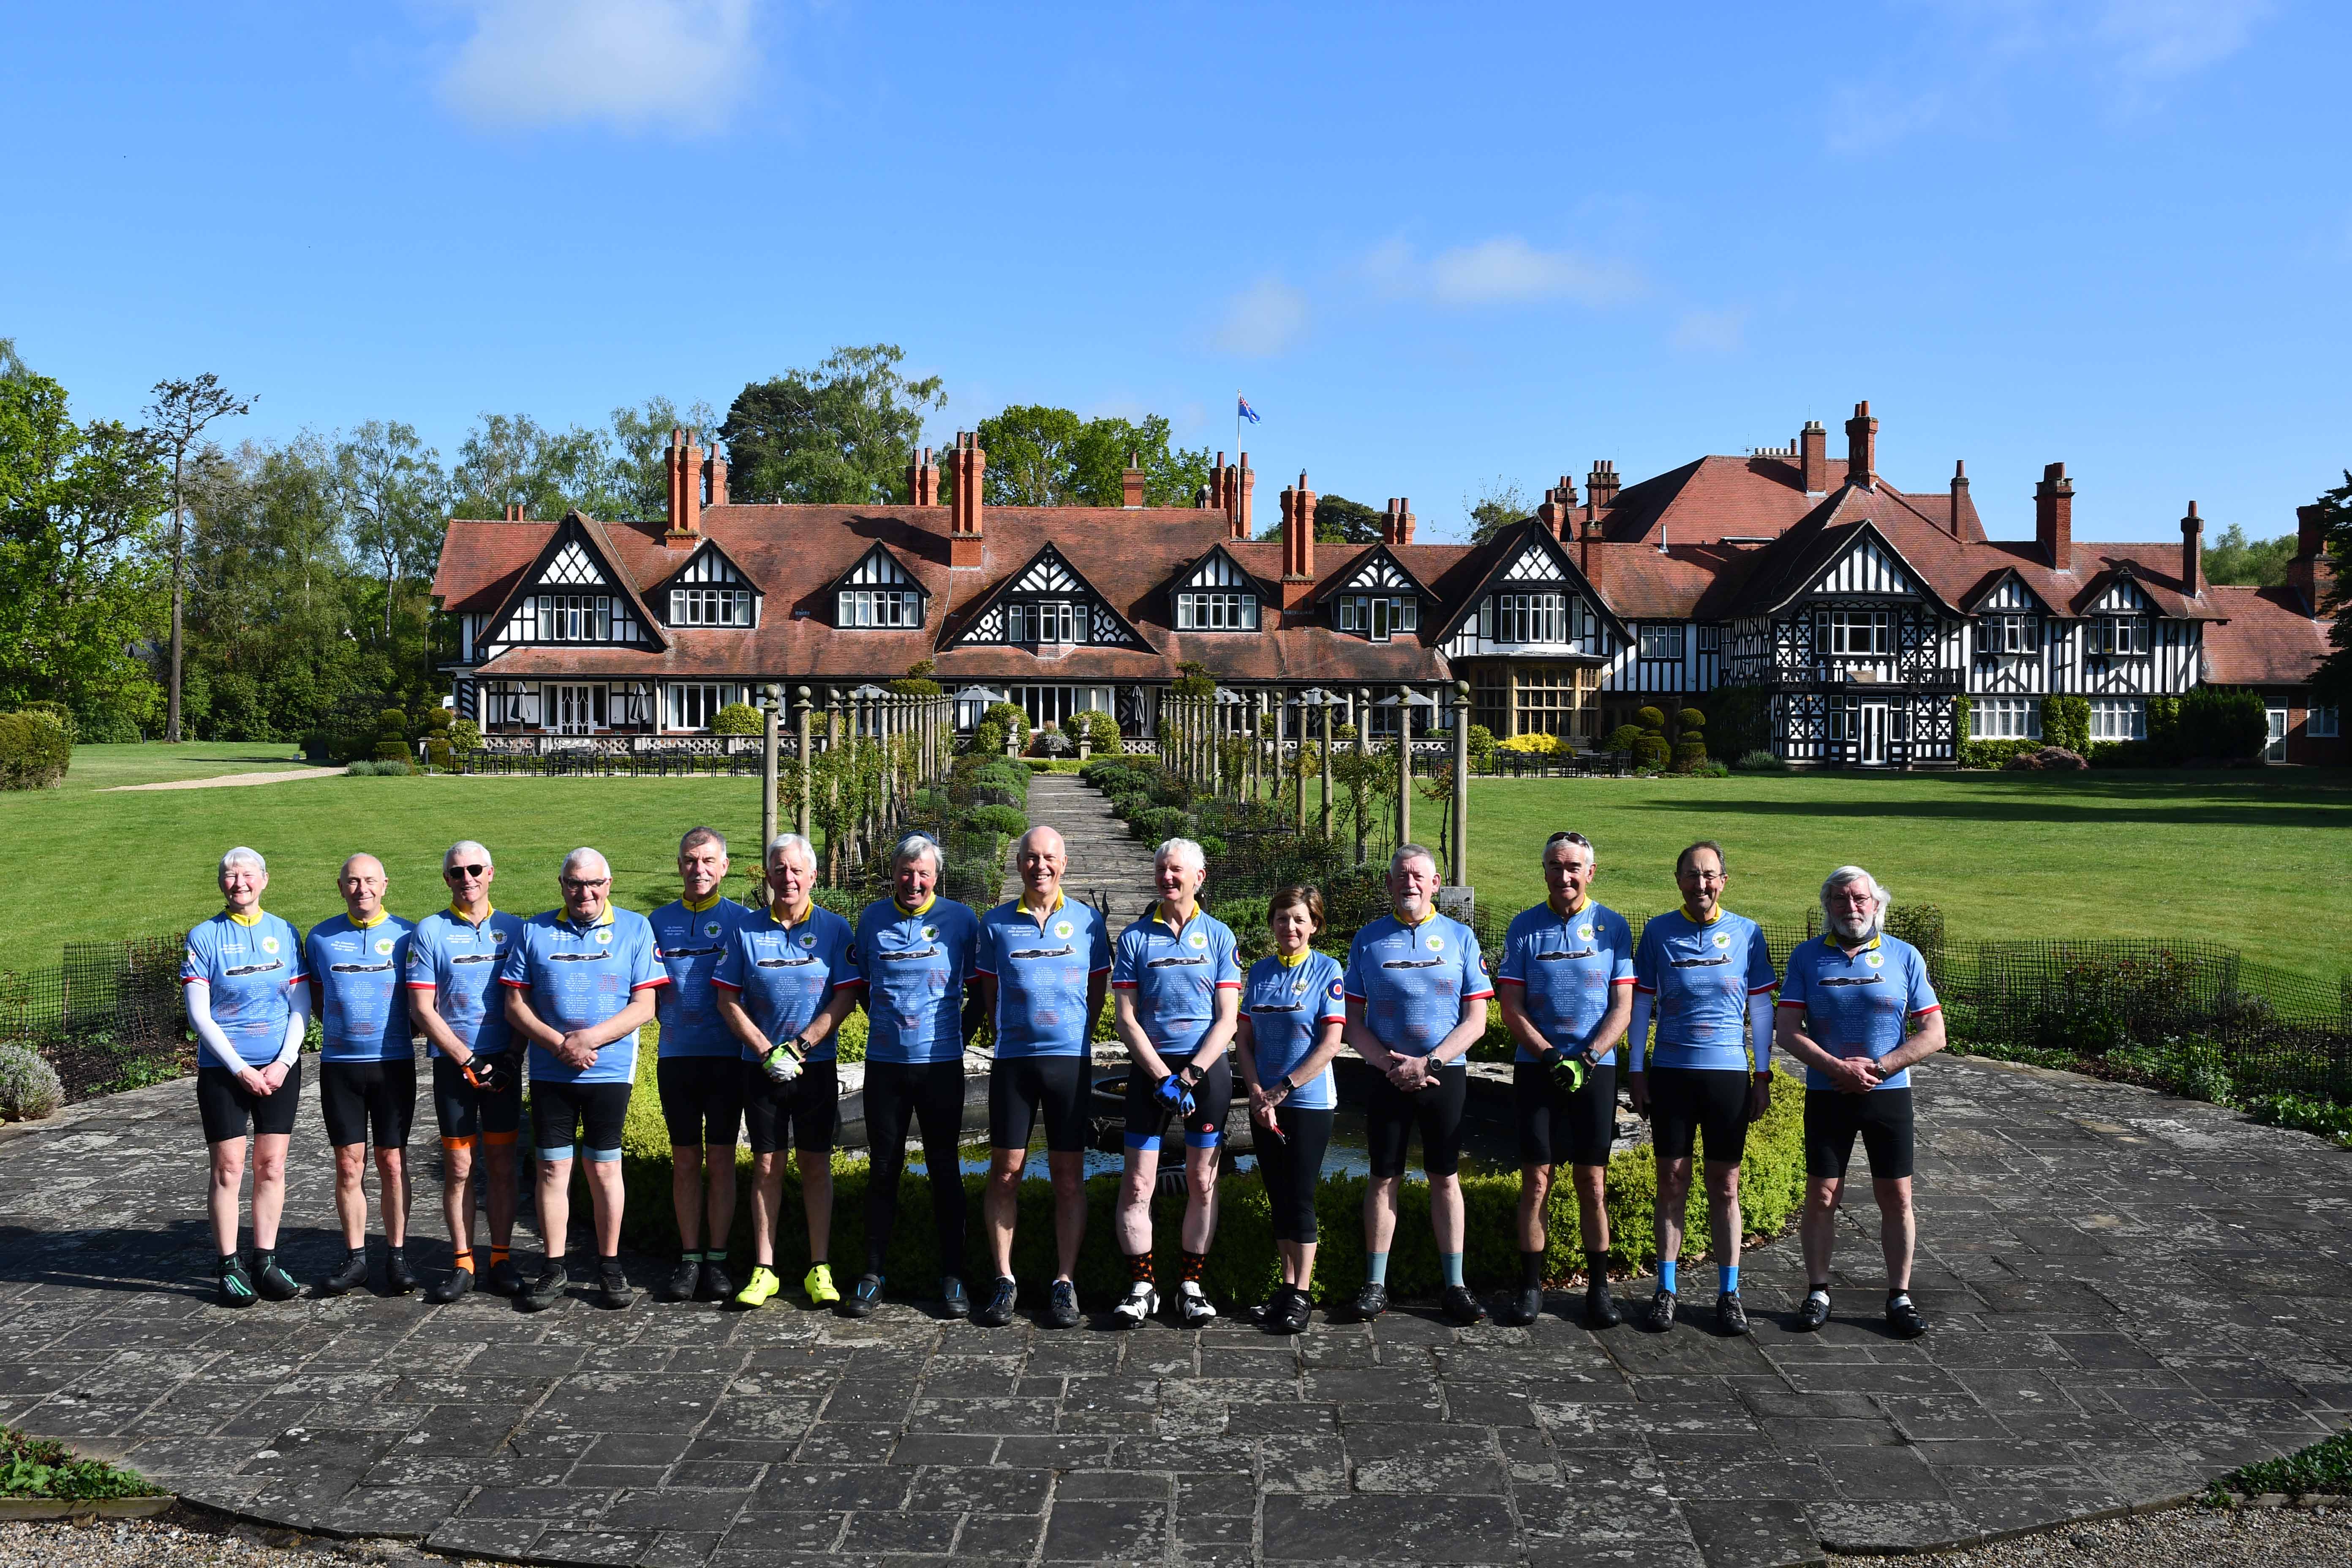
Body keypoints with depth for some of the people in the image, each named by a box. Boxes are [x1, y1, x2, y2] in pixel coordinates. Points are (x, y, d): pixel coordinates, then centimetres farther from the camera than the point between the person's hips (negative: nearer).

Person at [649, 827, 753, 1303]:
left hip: (727, 1054, -2)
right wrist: (671, 1019, -5)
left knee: (721, 1159, 3)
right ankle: (689, 1258, 15)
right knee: (685, 1160, 7)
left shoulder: (741, 919, 2)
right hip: (676, 1055, 2)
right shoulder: (659, 920, 8)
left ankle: (717, 1259, 11)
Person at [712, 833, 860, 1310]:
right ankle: (764, 1270, 13)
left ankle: (819, 1269, 10)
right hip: (761, 1068, 1)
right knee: (766, 1165, 6)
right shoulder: (747, 930, 3)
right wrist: (767, 1052, -10)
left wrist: (797, 1047, -14)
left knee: (816, 1165, 4)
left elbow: (844, 999, -6)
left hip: (817, 1066, -1)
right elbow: (728, 1000, 1)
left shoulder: (834, 928, -1)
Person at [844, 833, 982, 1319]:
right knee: (884, 1169, 7)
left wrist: (961, 1034, 5)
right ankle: (873, 1274, 16)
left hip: (941, 1062, -1)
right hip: (884, 1062, 1)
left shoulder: (960, 919, -1)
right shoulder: (872, 918, 4)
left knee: (945, 1168, 5)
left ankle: (952, 1276, 13)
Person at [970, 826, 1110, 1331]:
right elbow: (989, 995, 13)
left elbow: (1097, 991, 11)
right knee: (1005, 1171, 2)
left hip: (1071, 1057, 0)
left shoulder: (1088, 920, 5)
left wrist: (1073, 1034, 6)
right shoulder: (996, 923, 6)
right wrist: (1015, 1032, 8)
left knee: (1069, 1175, 2)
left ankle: (1065, 1283, 9)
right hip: (1013, 1059, 0)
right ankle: (1004, 1280, 12)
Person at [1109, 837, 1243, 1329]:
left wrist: (1191, 1074, -12)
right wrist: (1163, 1077, -11)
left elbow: (1228, 1019, 0)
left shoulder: (1218, 935, 3)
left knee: (1203, 1183, 5)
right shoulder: (1135, 937, 4)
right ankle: (1142, 1287, 9)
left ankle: (1192, 1286, 15)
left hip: (1207, 1068, 0)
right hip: (1150, 1067, 0)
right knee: (1137, 1183, -3)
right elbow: (1125, 1018, -1)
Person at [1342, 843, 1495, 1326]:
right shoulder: (1368, 940, 4)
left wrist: (1429, 1062, -13)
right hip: (1388, 1077, 0)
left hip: (1445, 1074, 0)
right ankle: (1376, 1285, 13)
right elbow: (1353, 1020, 4)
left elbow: (1476, 1019, -1)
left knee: (1445, 1178, 6)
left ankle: (1455, 1285, 14)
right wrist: (1391, 1065, -11)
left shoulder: (1460, 937, 2)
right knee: (1384, 1179, 5)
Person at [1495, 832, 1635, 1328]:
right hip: (1537, 1068, 0)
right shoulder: (1524, 927, 3)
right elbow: (1511, 1010, 1)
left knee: (1592, 1183, 4)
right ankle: (1530, 1286, 9)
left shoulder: (1613, 927, 2)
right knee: (1536, 1182, 0)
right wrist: (1552, 1058, -11)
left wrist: (1586, 1060, -14)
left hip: (1595, 1070, 0)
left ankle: (1599, 1287, 14)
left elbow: (1622, 1007, -1)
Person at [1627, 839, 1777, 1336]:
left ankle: (1729, 1293, 15)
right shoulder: (1658, 931, 1)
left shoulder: (1747, 933, 2)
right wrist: (1636, 1072, 2)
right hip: (1671, 1072, 0)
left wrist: (1763, 1076, 4)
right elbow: (1640, 1005, 5)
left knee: (1725, 1187, 6)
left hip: (1729, 1073, 0)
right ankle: (1666, 1290, 14)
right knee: (1672, 1183, 5)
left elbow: (1761, 1010, 7)